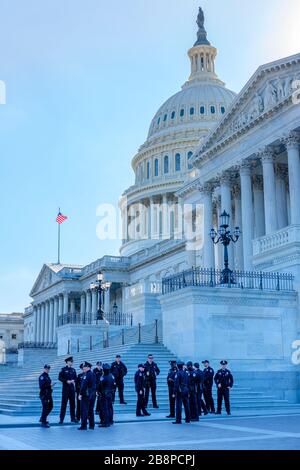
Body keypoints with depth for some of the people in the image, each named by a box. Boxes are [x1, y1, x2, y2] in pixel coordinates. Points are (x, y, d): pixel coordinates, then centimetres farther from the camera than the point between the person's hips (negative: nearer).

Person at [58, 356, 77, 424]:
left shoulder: (73, 370, 13)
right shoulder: (63, 369, -1)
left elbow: (75, 378, 15)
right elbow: (60, 378, -7)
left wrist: (73, 380, -6)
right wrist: (66, 381, -16)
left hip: (72, 388, 5)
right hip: (65, 388, -5)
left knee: (72, 403, 6)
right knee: (64, 403, -5)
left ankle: (73, 418, 13)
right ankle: (61, 419, 0)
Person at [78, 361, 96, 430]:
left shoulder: (86, 375, -14)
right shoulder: (93, 374, 12)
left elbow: (83, 385, -19)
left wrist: (80, 394, -16)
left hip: (86, 395, -8)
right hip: (93, 395, 9)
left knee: (84, 410, -5)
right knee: (91, 410, 13)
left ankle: (84, 425, -5)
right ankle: (91, 425, 17)